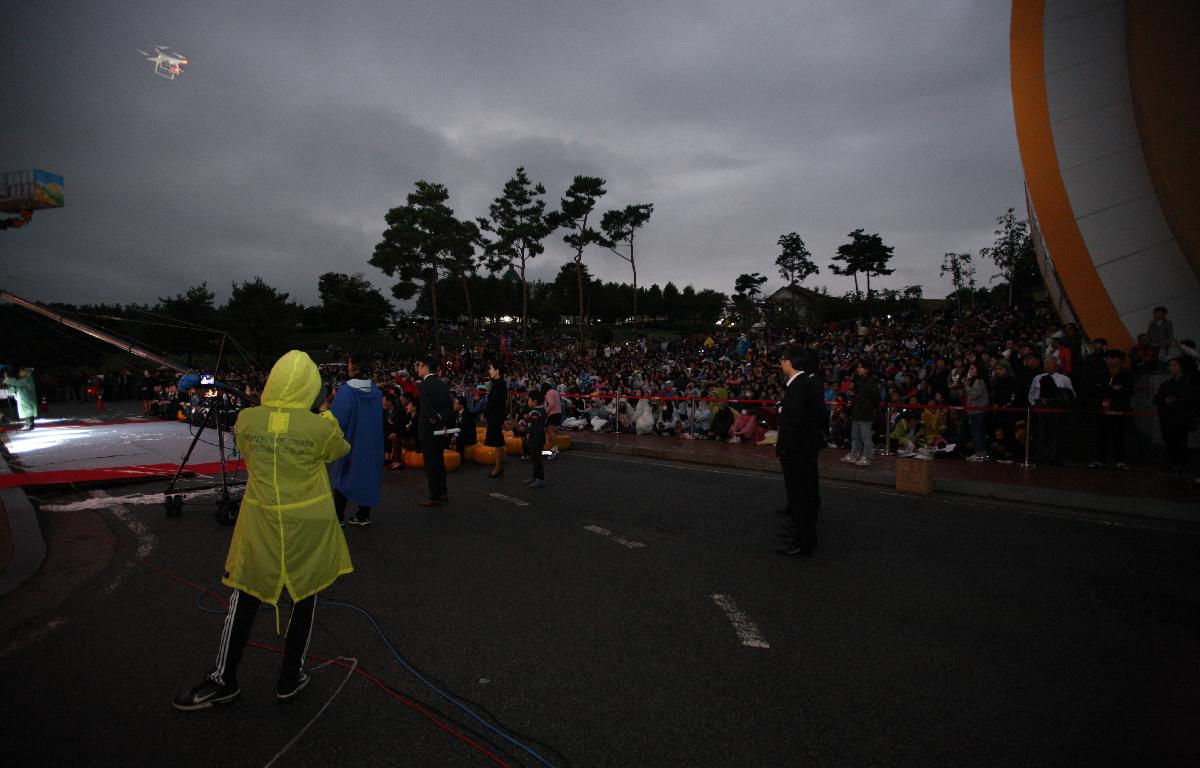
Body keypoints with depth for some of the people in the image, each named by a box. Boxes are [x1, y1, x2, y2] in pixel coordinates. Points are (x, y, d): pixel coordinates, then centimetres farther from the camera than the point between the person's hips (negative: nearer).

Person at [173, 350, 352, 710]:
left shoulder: (246, 419, -9)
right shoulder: (320, 427, -17)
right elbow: (341, 449, 5)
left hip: (261, 522, 2)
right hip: (308, 524, -2)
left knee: (246, 597, 16)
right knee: (304, 597, 15)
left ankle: (223, 680, 29)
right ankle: (290, 680, 27)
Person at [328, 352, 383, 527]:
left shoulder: (345, 391, -19)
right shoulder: (376, 391, -3)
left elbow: (335, 418, -17)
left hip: (349, 442, -4)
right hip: (371, 444, 4)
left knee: (344, 477, 10)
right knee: (367, 475, 12)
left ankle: (338, 516, 16)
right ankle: (364, 515, 17)